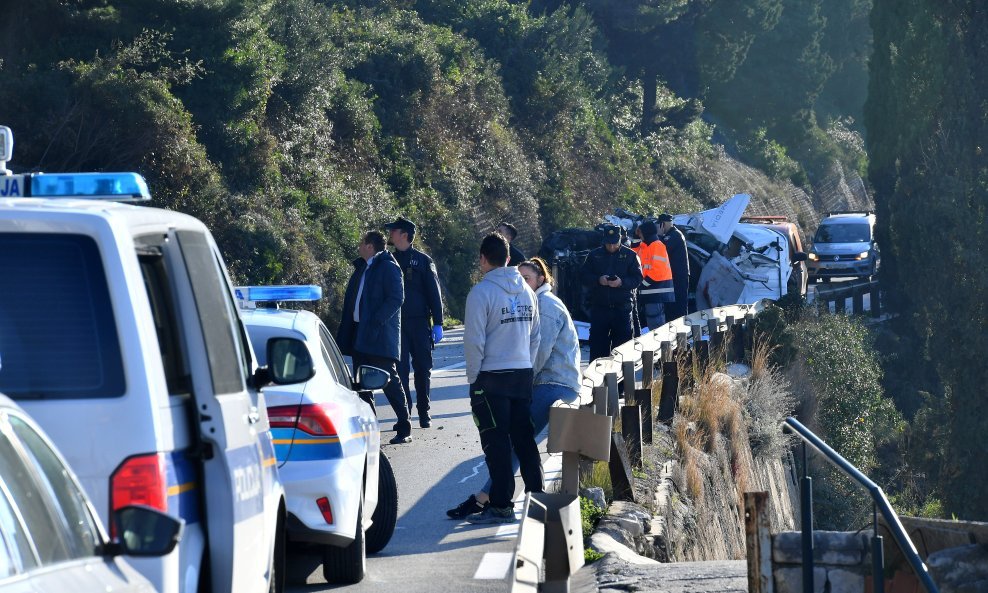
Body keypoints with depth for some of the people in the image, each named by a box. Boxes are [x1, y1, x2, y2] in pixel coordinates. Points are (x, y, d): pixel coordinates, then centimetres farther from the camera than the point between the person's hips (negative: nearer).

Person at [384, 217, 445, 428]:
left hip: (419, 323, -2)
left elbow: (434, 292, 2)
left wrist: (437, 323, -3)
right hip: (395, 323, 2)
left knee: (423, 368, 3)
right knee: (400, 369, -3)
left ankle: (424, 413, 13)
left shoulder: (423, 261, 2)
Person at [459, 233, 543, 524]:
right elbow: (535, 337, 13)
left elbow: (474, 340, -12)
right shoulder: (526, 291, 9)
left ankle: (501, 505, -1)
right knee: (525, 440, 12)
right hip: (523, 375, 6)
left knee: (496, 443, -2)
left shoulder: (481, 292, -12)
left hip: (491, 379, -6)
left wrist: (473, 377, -3)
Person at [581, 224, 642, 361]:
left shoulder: (630, 255, 3)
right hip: (599, 307, 1)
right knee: (598, 343, 1)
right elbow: (584, 276, 5)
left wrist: (622, 282, -18)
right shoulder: (594, 255, 8)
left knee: (622, 340, 1)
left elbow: (637, 278, -1)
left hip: (622, 308, -1)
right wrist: (598, 280, -14)